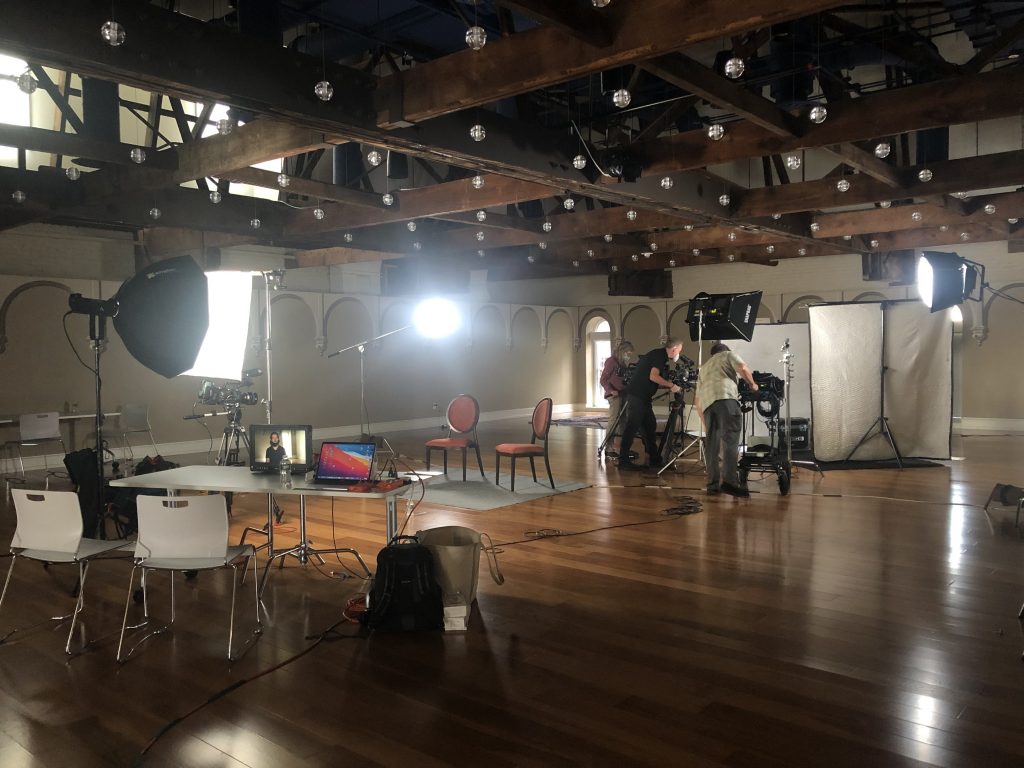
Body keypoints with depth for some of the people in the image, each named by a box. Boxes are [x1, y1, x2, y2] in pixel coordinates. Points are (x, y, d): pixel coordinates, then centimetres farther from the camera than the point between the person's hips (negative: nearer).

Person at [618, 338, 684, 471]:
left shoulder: (660, 355, 19)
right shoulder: (659, 355, -11)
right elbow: (653, 376, -22)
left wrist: (669, 386, 10)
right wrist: (671, 385, -13)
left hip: (643, 397, 10)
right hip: (636, 396, -10)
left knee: (649, 426, 13)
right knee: (632, 427, -9)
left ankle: (654, 459, 20)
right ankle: (623, 461, -7)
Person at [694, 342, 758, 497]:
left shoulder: (703, 367, 38)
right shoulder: (728, 354, 25)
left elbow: (697, 401, 31)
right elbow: (743, 368, 2)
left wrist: (705, 424, 33)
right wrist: (752, 384, 18)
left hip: (706, 402, 5)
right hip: (725, 397, -5)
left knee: (712, 443, 5)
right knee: (730, 439, -14)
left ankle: (713, 484, 0)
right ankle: (730, 480, -26)